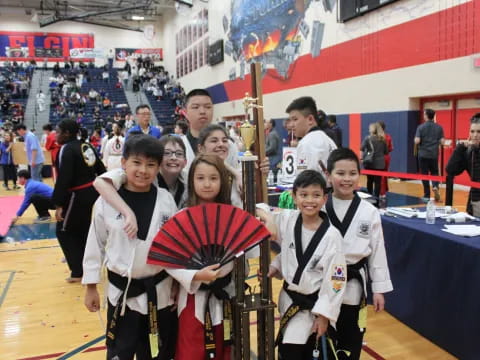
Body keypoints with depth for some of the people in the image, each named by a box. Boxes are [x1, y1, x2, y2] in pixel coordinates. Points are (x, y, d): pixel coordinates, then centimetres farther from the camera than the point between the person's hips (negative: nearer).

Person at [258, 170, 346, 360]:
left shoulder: (331, 236, -20)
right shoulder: (287, 220, -10)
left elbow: (334, 279, -15)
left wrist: (324, 314, -13)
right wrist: (275, 266, -7)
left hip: (313, 304, -4)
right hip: (289, 297, 5)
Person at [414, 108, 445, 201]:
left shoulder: (421, 127, -8)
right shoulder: (439, 127, 1)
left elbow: (417, 141, -15)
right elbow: (442, 142, -2)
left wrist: (415, 139, 7)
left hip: (423, 154, -2)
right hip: (434, 155, 2)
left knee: (424, 175, 5)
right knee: (434, 173, 17)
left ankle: (427, 195, 6)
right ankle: (435, 186, -11)